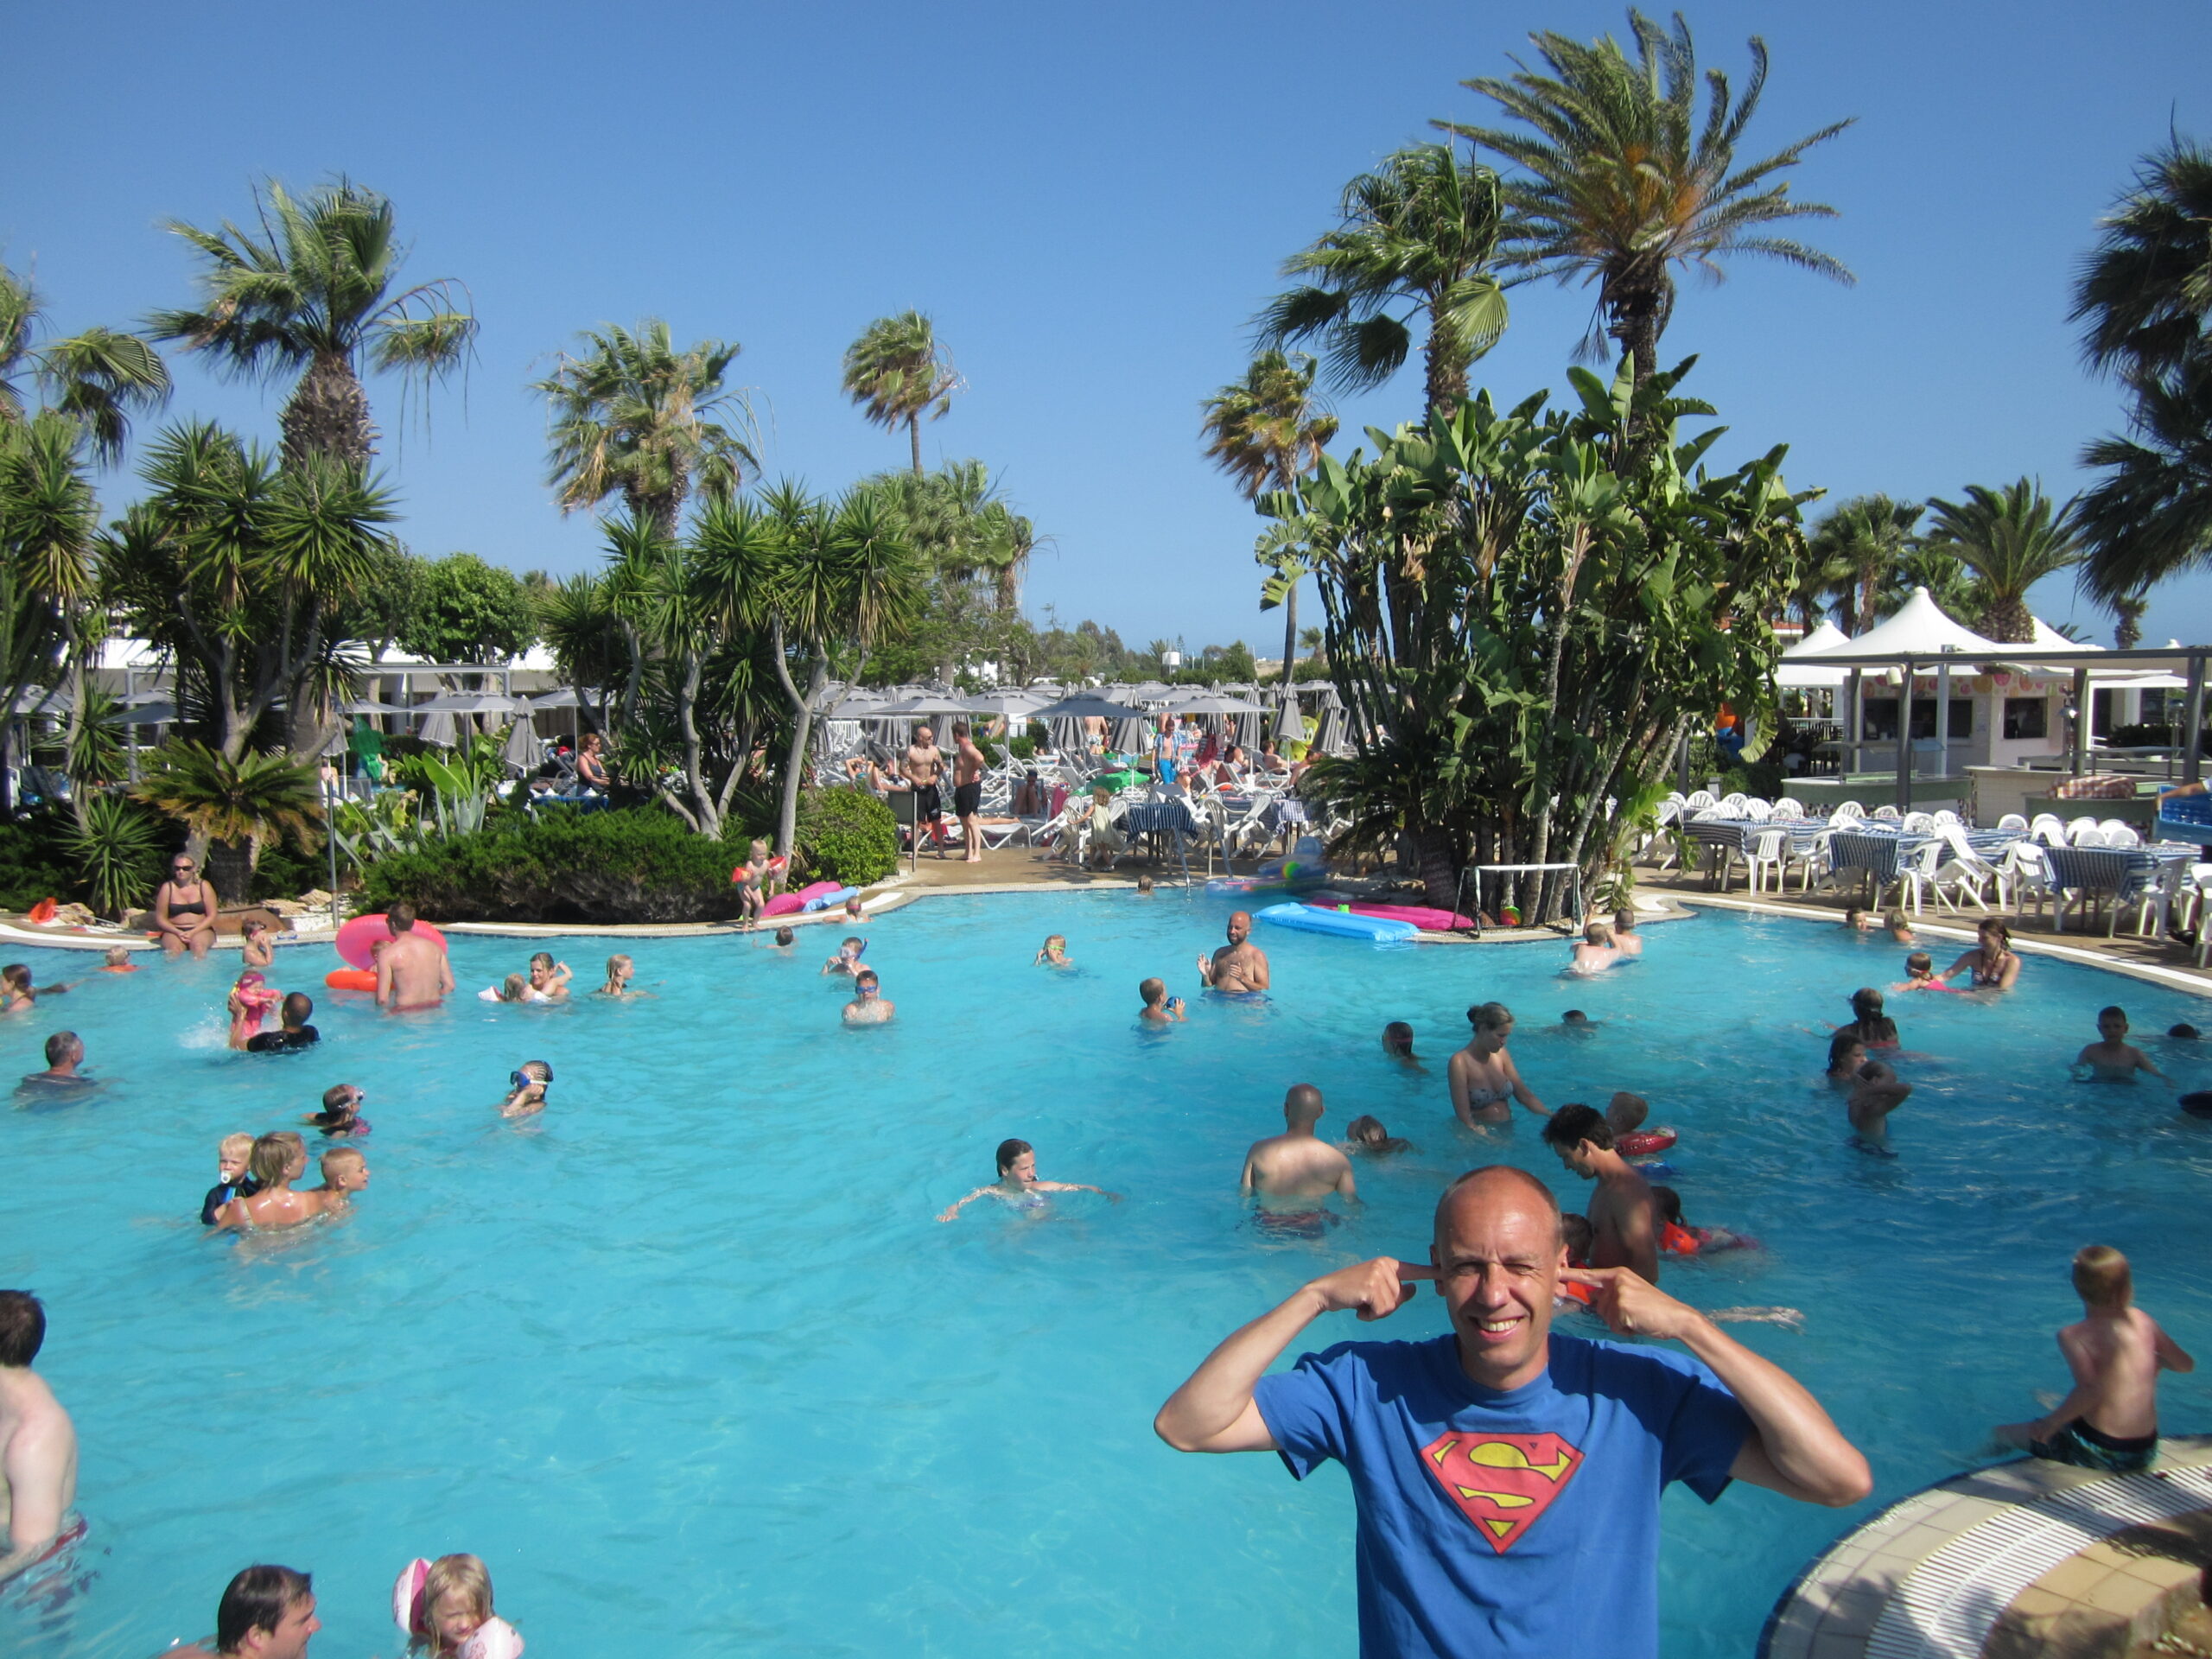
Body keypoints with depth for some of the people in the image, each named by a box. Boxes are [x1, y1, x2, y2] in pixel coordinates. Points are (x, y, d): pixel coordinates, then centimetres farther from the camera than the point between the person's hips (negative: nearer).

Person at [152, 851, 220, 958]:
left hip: (201, 930, 0)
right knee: (173, 948, -35)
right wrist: (178, 932, -12)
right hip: (174, 931, 1)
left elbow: (211, 916, 2)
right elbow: (160, 918, 6)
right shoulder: (167, 888, 5)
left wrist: (193, 932, -13)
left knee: (198, 945, -35)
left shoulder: (204, 886, 5)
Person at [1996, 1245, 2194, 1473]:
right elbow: (2186, 1365, 13)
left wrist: (2050, 1423, -18)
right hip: (2146, 1453, 6)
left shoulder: (2074, 1336, -16)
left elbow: (2090, 1389, -30)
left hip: (2101, 1452, -6)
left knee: (2004, 1433, 10)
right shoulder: (2143, 1320, 0)